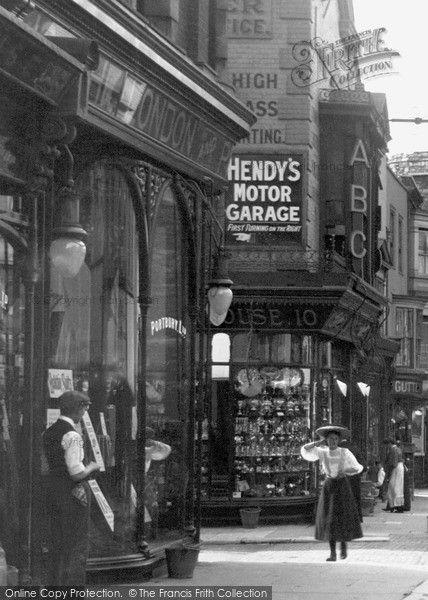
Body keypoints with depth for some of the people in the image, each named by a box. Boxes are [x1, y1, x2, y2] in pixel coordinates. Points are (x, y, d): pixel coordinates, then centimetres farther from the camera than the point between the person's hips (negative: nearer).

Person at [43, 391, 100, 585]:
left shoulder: (48, 433, 9)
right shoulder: (72, 436, -18)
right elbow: (77, 473, -21)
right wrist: (92, 467, -1)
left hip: (52, 489, 8)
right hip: (73, 492, -8)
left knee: (56, 543, 16)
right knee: (77, 547, -1)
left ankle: (53, 585, 22)